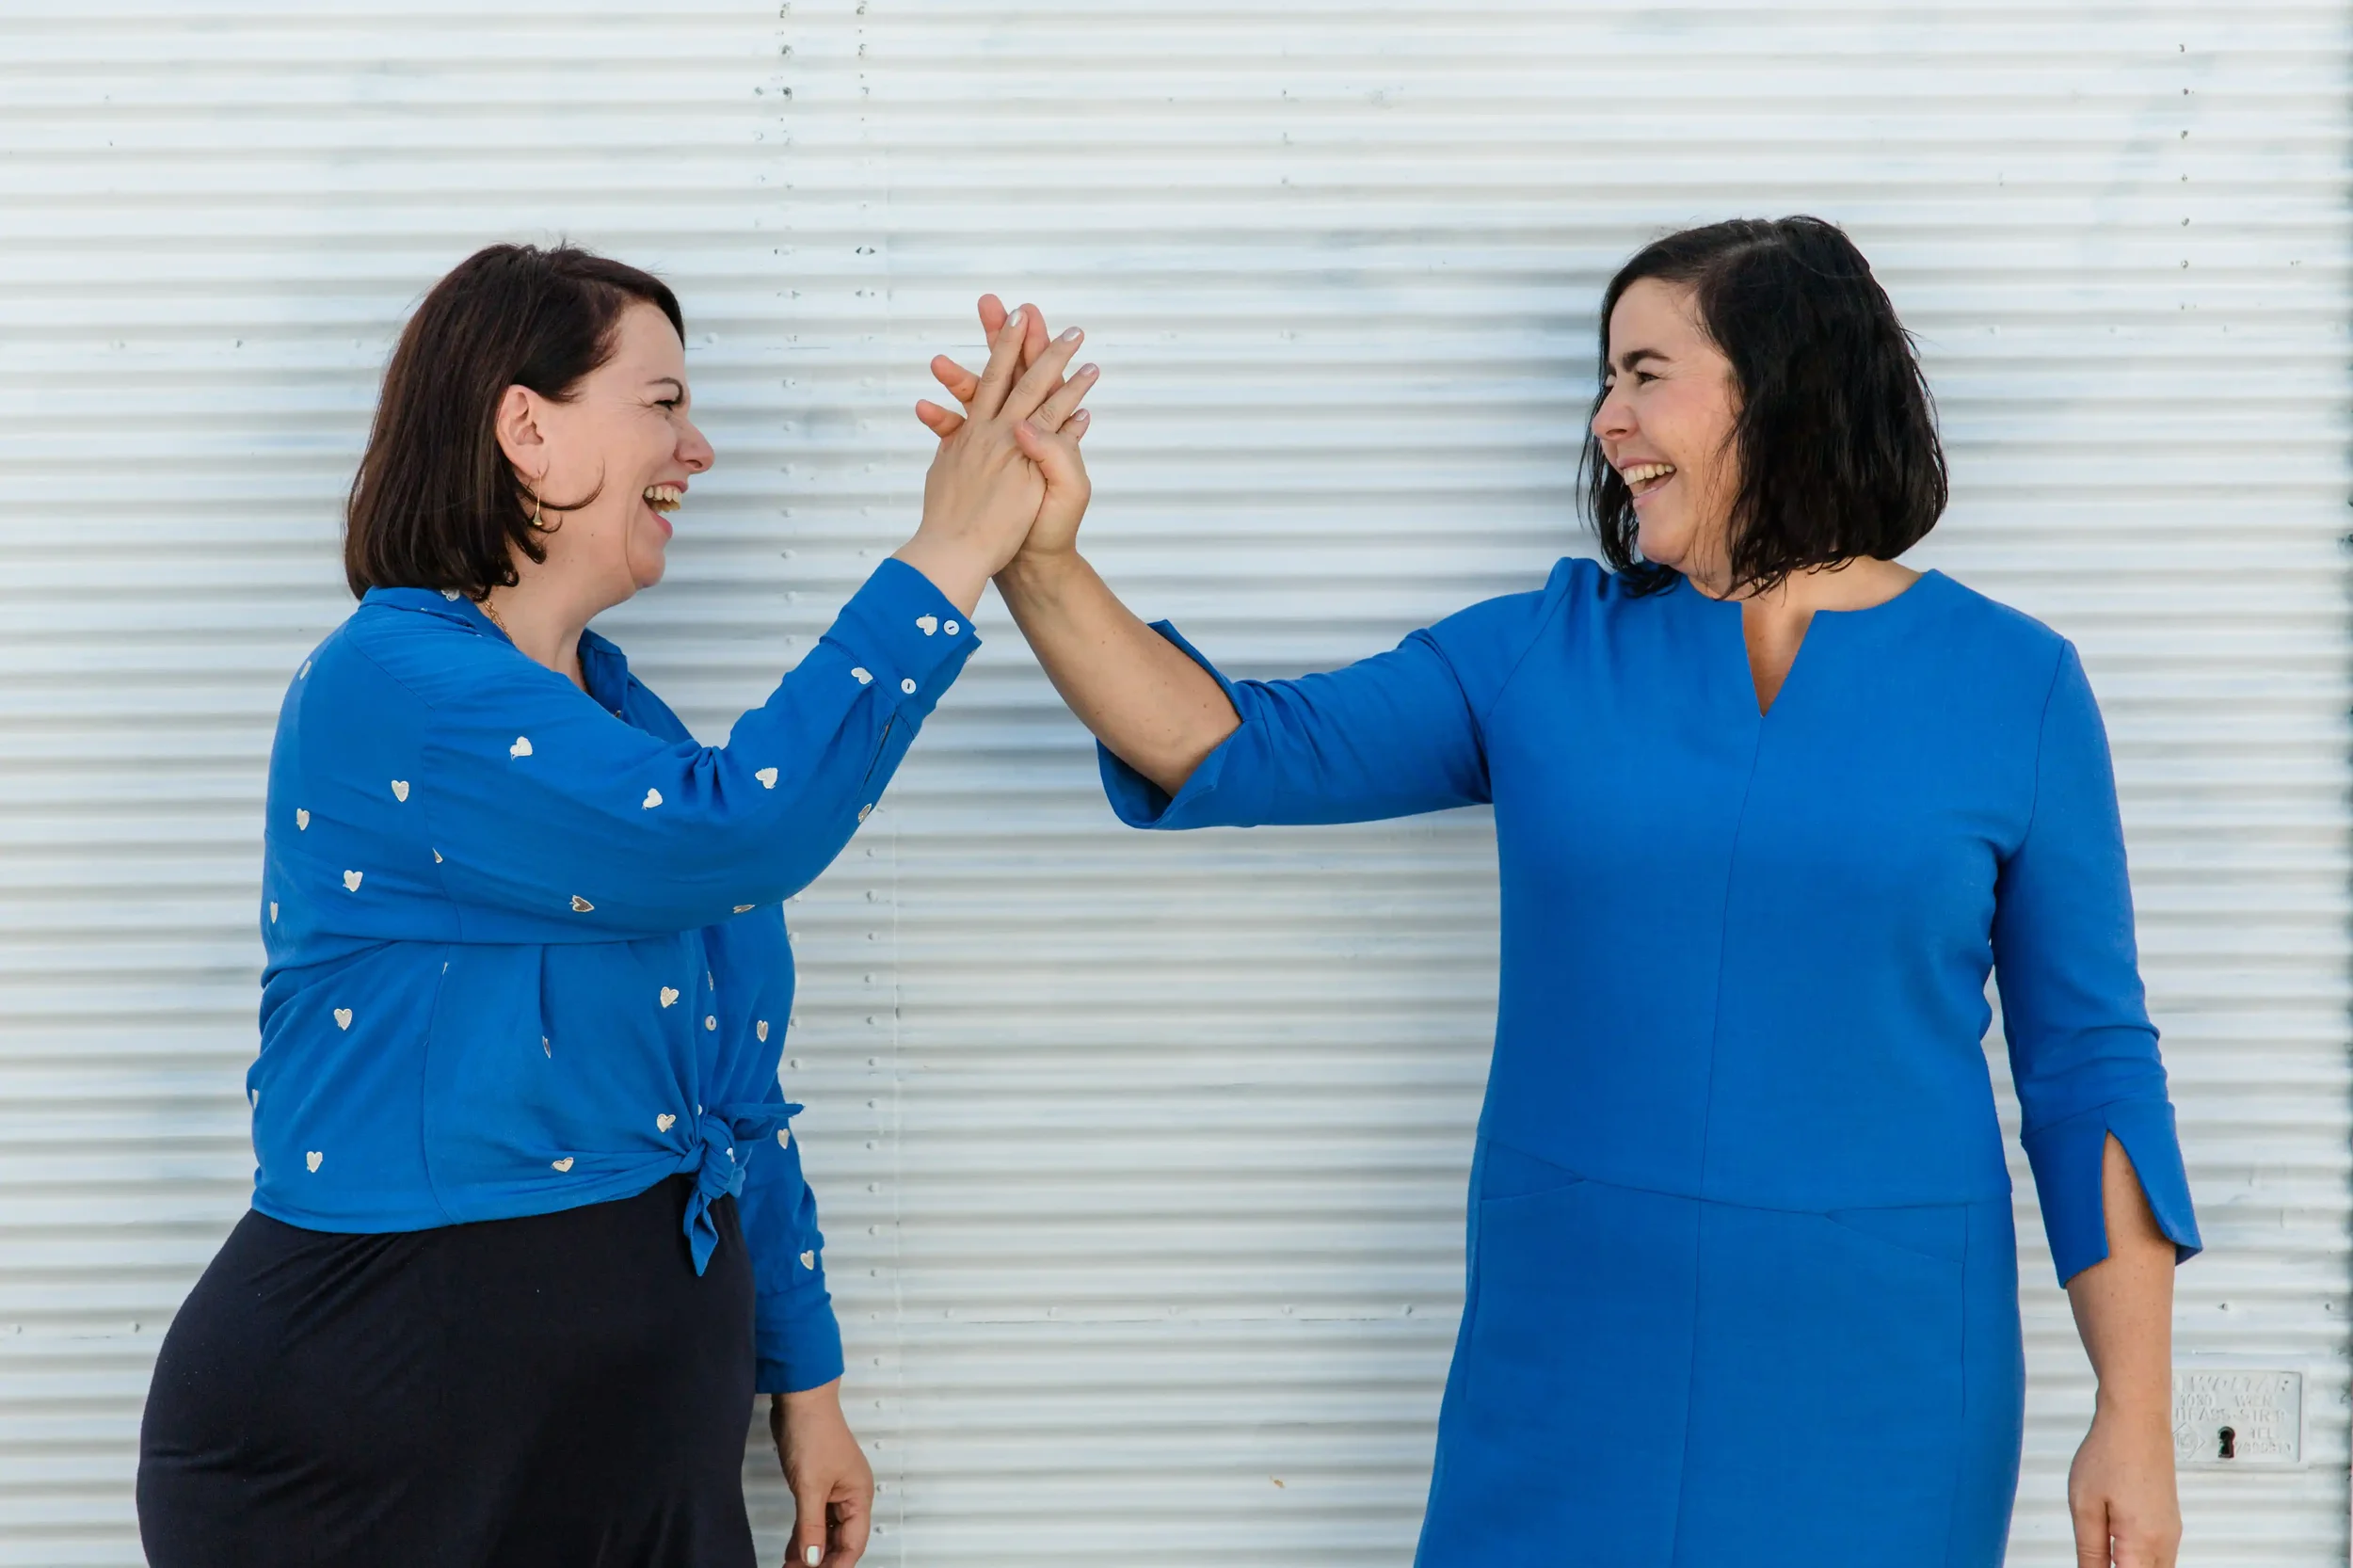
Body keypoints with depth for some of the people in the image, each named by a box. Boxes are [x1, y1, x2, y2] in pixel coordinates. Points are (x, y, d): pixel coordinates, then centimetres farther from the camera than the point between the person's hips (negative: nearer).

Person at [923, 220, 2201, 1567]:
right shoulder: (1544, 657, 5)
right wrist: (1047, 566, -12)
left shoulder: (2011, 685, 0)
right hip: (1573, 1363, 2)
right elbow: (1245, 752, 1)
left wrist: (2137, 1422, -3)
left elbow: (2089, 1061, 1)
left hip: (1869, 1387, -1)